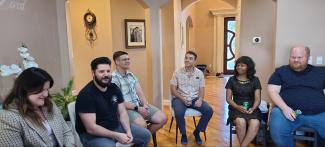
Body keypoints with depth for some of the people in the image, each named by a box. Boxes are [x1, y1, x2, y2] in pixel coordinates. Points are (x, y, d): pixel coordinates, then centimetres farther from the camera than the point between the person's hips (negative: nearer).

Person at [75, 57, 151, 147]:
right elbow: (91, 128, -24)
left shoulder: (114, 88, 2)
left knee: (146, 135, 6)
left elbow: (122, 112, 3)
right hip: (93, 134, -7)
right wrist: (116, 136, -25)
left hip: (115, 127, 7)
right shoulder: (85, 95, -21)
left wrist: (128, 131, -13)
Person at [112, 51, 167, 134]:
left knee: (163, 118, -4)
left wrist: (145, 104, -9)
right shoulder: (113, 78, -11)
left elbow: (140, 93, 11)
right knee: (142, 124, -35)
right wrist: (137, 108, -19)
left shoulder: (131, 75, 14)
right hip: (125, 108, -8)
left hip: (140, 104, 8)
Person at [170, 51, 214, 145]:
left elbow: (201, 89, 5)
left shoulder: (199, 73, 6)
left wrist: (200, 99, -16)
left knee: (209, 110, -20)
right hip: (180, 98, -3)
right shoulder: (177, 72, -1)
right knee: (179, 113, -34)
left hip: (195, 99, 3)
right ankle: (183, 134, -3)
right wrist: (182, 99, -19)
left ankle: (197, 132, 3)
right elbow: (173, 89, -4)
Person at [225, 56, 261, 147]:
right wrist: (237, 107, -13)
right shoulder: (232, 80, 7)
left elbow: (257, 98, 5)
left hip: (251, 108, 1)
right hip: (236, 108, -1)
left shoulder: (255, 80, 9)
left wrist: (253, 108, -15)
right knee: (241, 122, -34)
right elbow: (228, 98, 5)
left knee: (255, 123, -32)